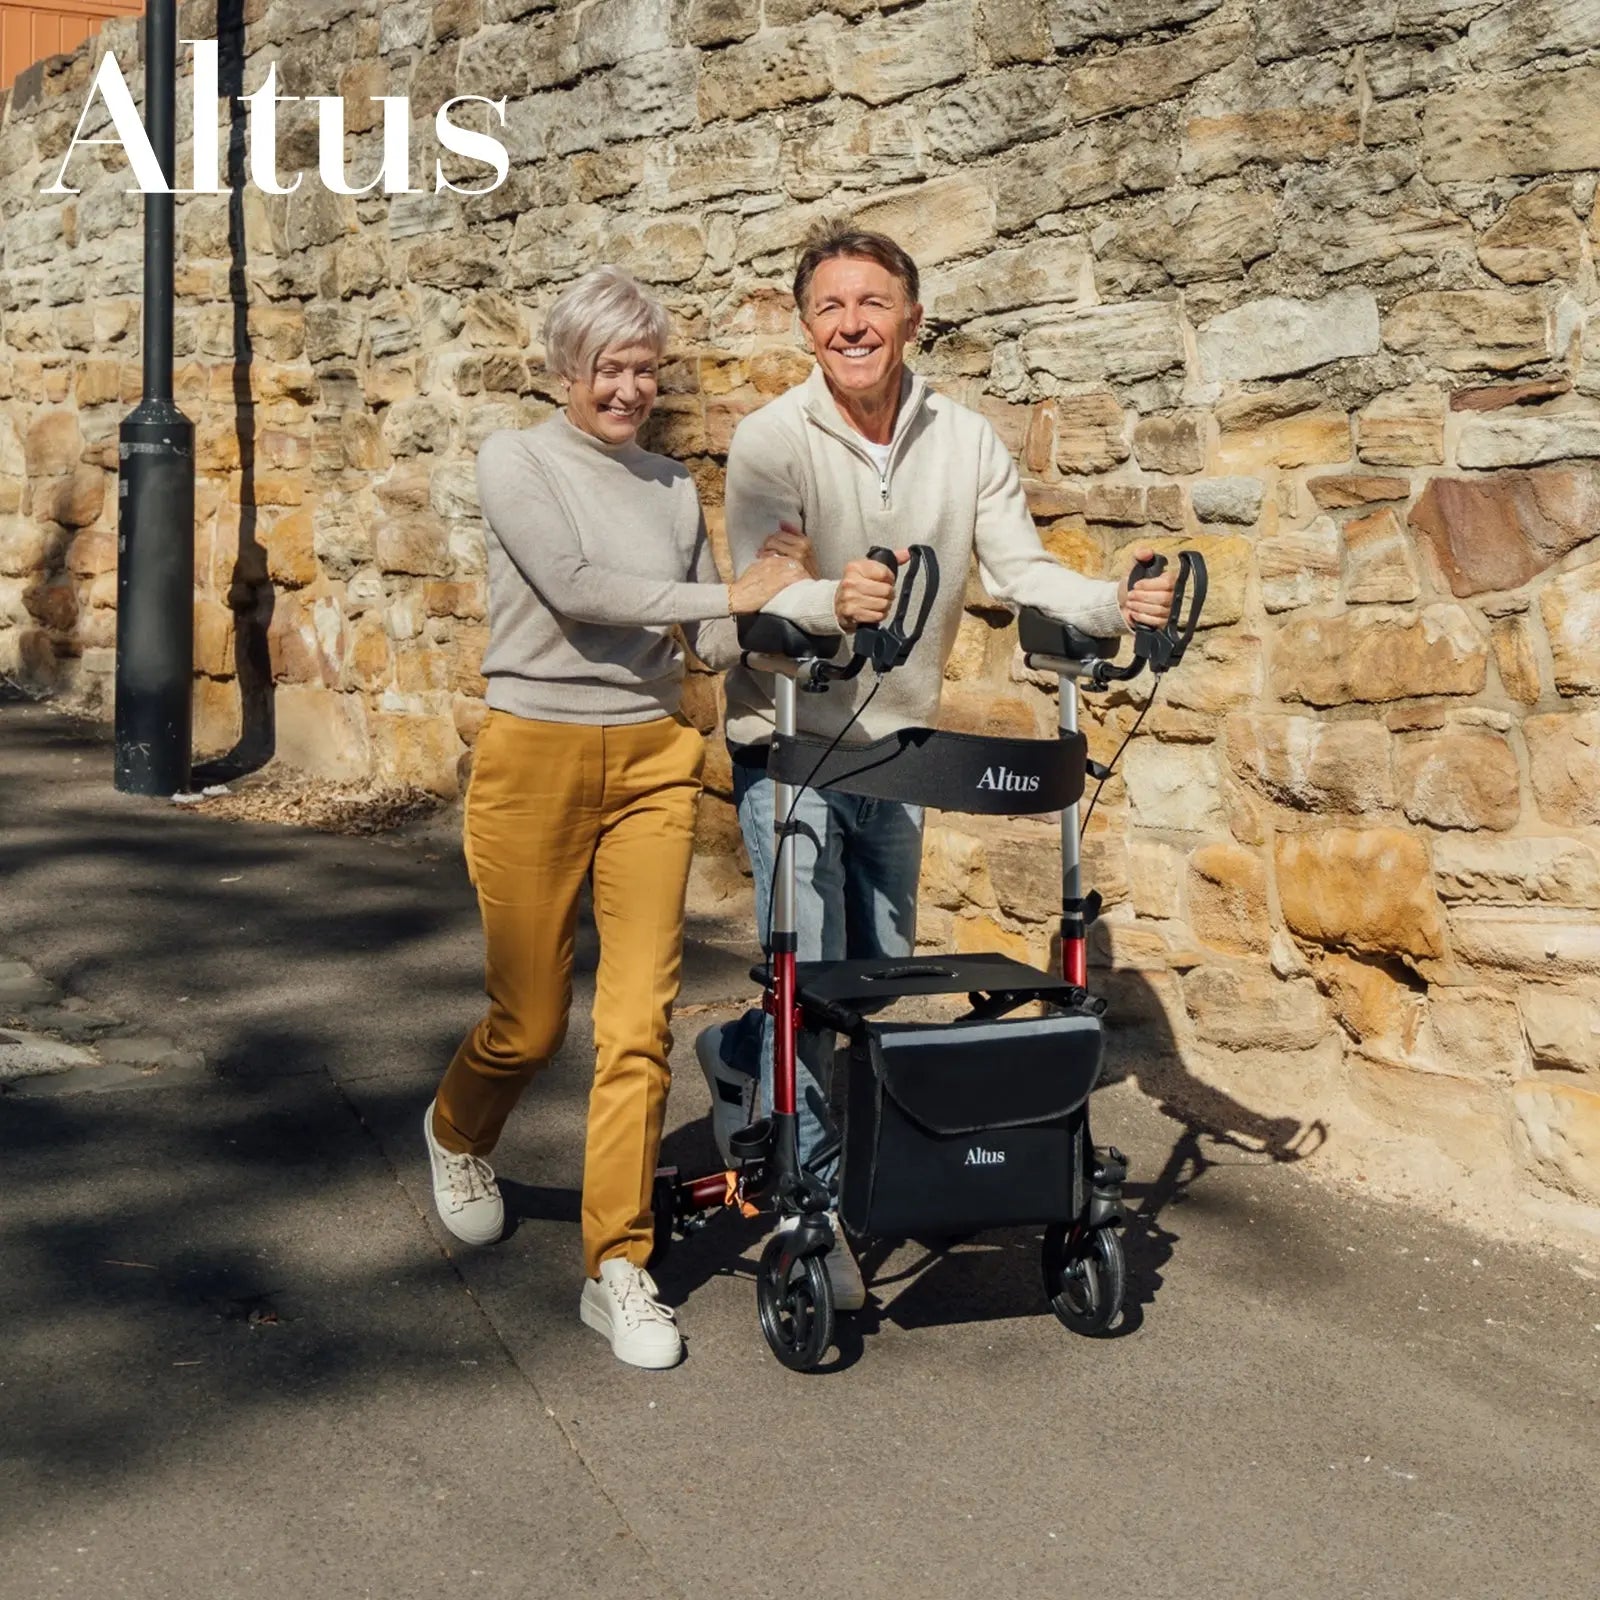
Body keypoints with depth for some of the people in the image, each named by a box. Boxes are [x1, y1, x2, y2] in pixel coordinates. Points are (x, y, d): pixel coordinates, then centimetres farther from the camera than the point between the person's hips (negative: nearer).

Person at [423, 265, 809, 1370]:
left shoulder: (673, 486, 11)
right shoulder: (518, 463, -1)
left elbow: (712, 647, 8)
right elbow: (576, 588, -17)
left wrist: (775, 588, -10)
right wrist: (728, 593, -19)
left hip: (653, 760, 3)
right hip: (536, 756, -3)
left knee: (640, 1021, -3)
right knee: (531, 1023, 5)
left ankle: (619, 1267, 7)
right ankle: (457, 1133, 40)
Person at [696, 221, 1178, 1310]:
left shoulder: (967, 441, -2)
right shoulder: (773, 440, -13)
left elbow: (1021, 570, -8)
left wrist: (1118, 606, -27)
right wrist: (829, 604, -45)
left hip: (895, 743, 5)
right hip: (789, 742, -5)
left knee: (882, 962, 16)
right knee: (810, 973, -9)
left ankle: (739, 1054, 43)